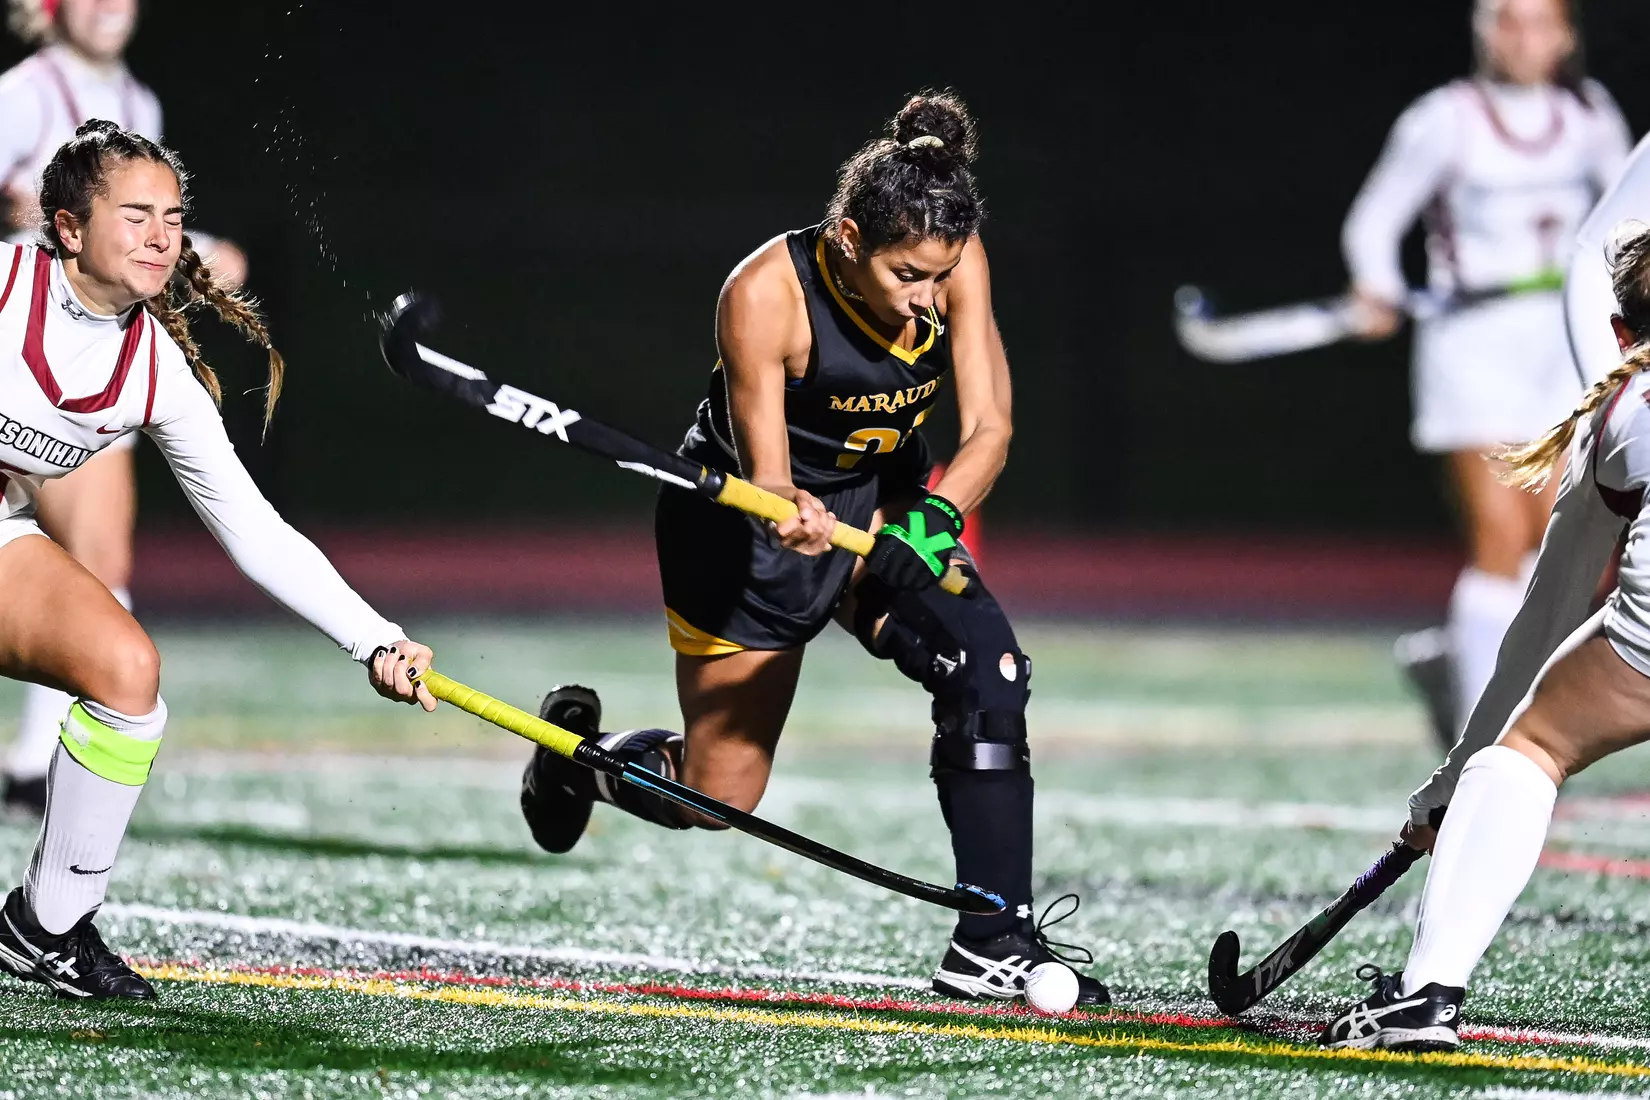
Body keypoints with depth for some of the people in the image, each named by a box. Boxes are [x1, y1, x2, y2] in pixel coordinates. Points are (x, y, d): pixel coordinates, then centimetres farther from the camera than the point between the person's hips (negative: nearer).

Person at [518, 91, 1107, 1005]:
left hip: (885, 506, 4)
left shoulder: (955, 264, -18)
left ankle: (993, 945, -18)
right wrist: (791, 514, -52)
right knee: (716, 798, 3)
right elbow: (765, 474, -28)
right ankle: (578, 748, 38)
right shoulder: (764, 294, -30)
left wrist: (934, 516, -38)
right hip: (743, 521, -4)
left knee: (987, 665, -23)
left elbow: (988, 428, -18)